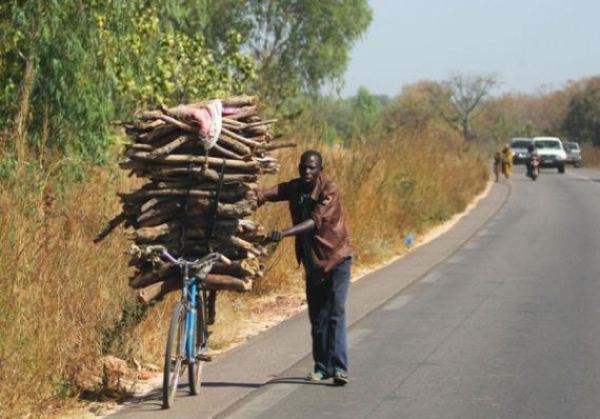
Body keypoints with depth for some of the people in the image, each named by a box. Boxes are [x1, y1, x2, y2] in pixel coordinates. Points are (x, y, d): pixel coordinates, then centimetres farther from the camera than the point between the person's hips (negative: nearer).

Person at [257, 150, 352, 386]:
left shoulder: (329, 190, -18)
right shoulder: (294, 188, -2)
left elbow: (316, 221, -31)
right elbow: (266, 194, -16)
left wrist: (284, 233, -43)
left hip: (336, 256, -6)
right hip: (312, 259, 6)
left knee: (336, 313, -13)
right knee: (317, 315, 8)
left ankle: (339, 368, -17)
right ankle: (322, 366, 16)